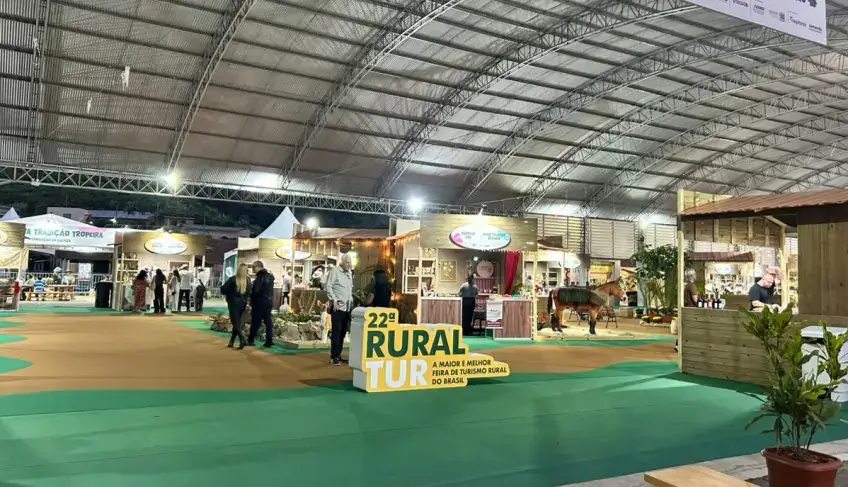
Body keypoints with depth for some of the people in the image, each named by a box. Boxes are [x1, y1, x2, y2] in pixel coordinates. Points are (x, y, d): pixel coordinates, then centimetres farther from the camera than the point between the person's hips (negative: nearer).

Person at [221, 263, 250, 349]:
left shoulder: (233, 279, -13)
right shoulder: (248, 280, 0)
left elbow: (223, 289, -12)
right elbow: (249, 293, 5)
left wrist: (228, 294, 7)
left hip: (234, 303, -4)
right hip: (243, 304, 5)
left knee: (236, 324, 0)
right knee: (237, 323, 14)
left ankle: (243, 340, -18)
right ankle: (231, 342, 18)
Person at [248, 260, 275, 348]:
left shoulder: (260, 277, -15)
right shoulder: (270, 277, 12)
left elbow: (256, 292, -18)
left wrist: (251, 302, -6)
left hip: (259, 303, -8)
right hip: (269, 302, 8)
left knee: (255, 322, 2)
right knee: (268, 322, 7)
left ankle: (251, 340, 10)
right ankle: (269, 341, 5)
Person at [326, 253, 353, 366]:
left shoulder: (350, 273, 16)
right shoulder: (334, 271, -6)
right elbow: (328, 287, -11)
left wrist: (351, 300, 12)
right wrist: (334, 300, -16)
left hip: (347, 307, 7)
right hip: (337, 306, -7)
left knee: (343, 331, 10)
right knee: (336, 331, -6)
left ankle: (338, 355, 17)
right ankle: (334, 357, -2)